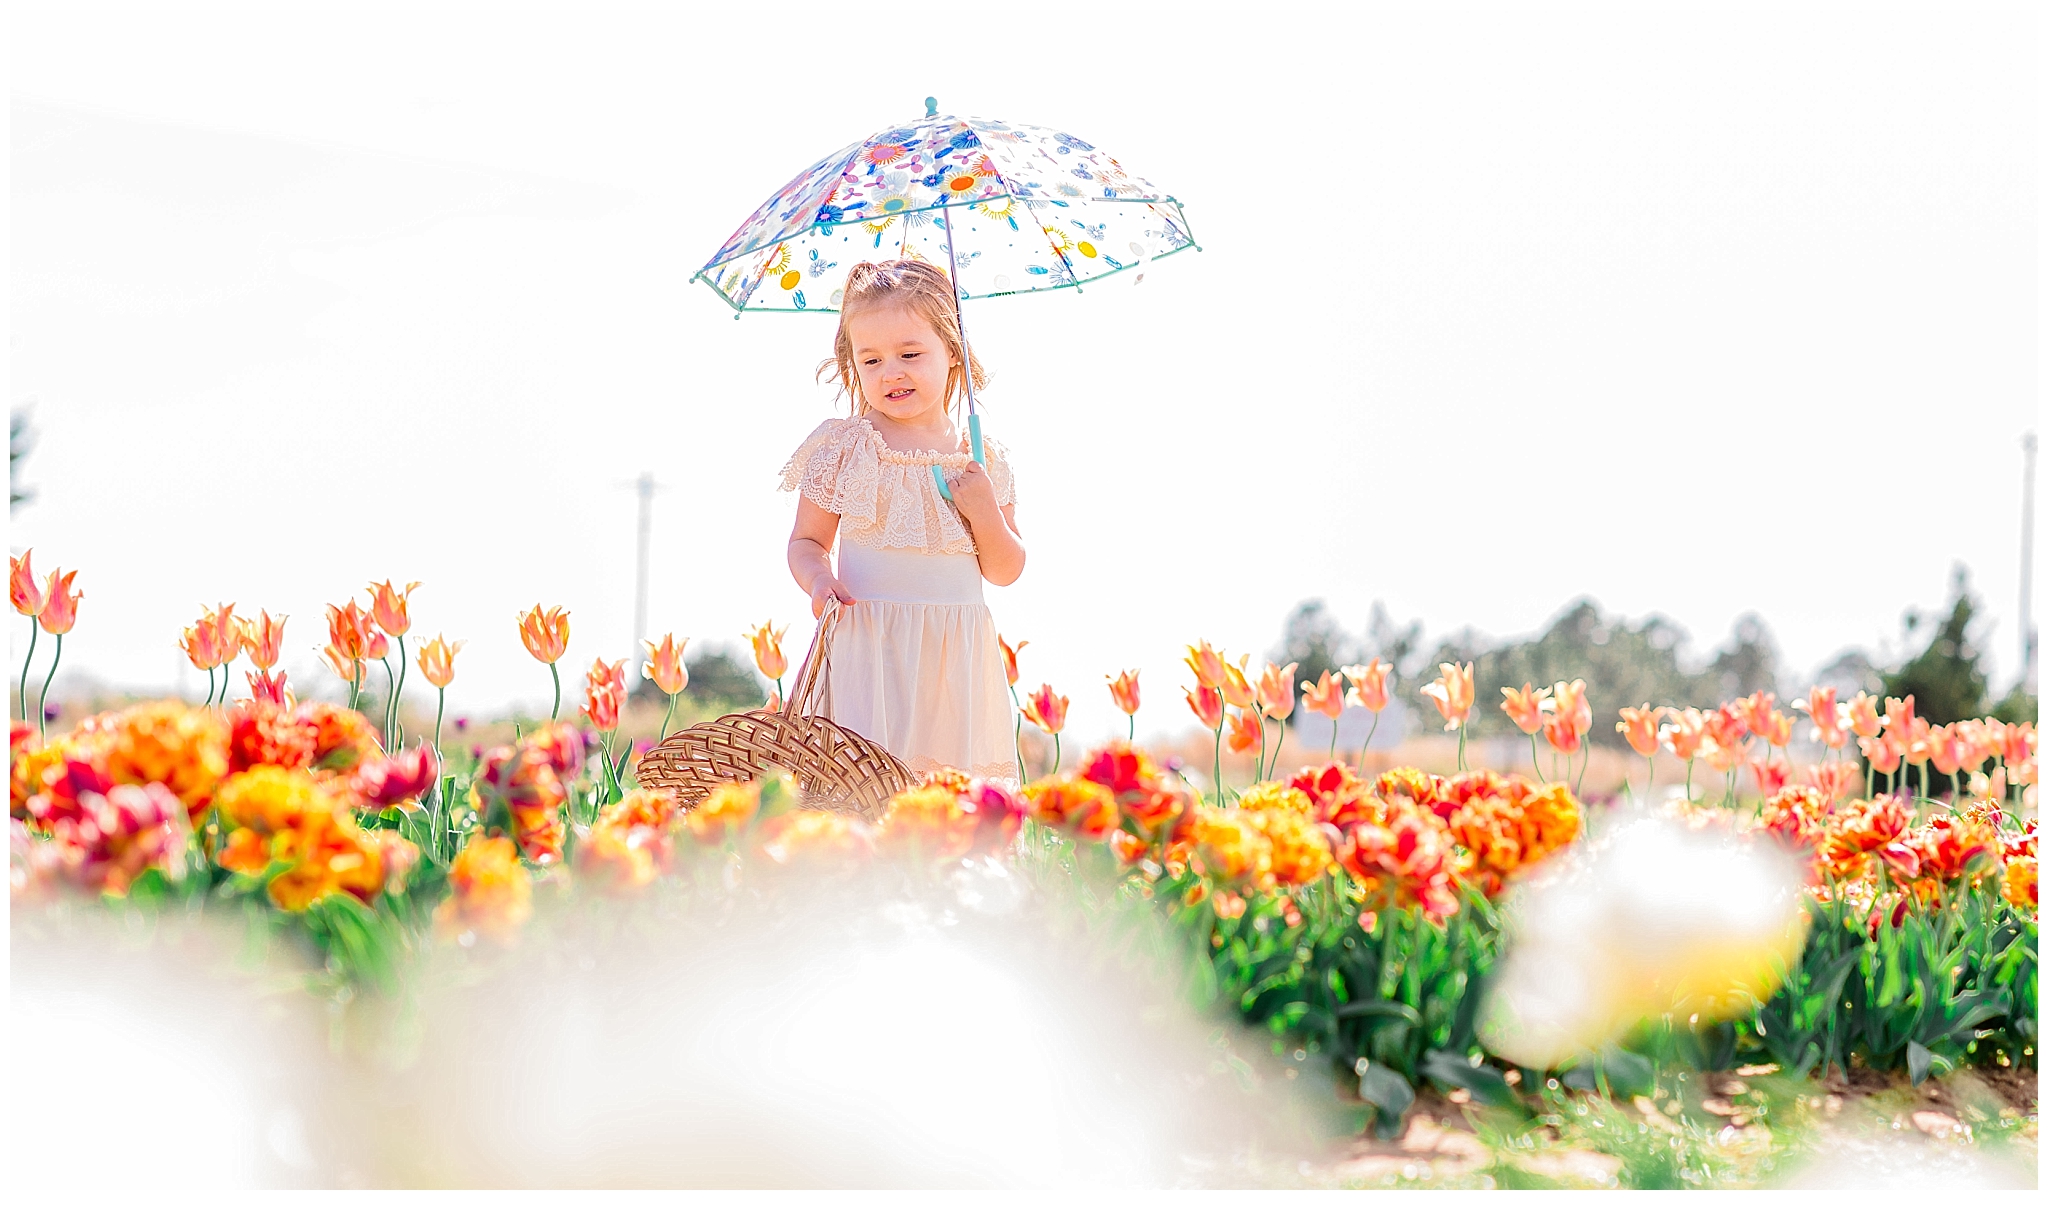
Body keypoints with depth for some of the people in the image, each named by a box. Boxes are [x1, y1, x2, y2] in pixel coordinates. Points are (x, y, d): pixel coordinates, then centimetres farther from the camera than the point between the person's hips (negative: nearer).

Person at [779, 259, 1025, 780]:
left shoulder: (983, 459, 7)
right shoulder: (843, 446, 1)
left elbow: (1006, 572, 10)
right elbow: (806, 541, 6)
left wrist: (986, 515, -7)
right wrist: (818, 579, -16)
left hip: (958, 654, 2)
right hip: (870, 647, -2)